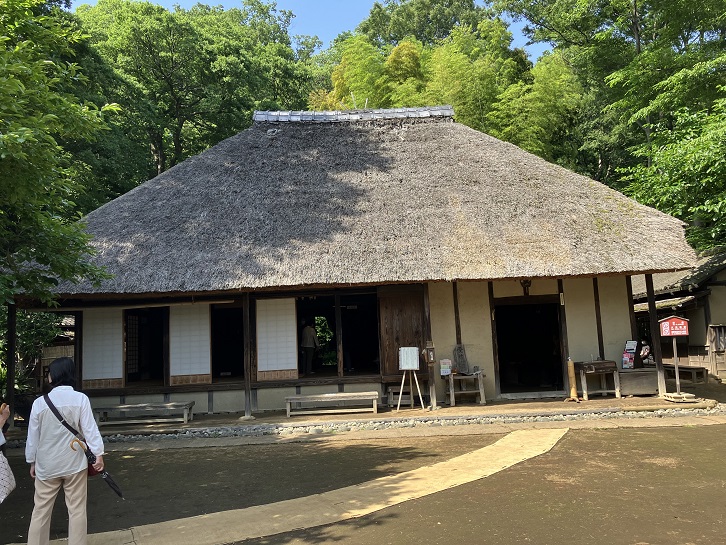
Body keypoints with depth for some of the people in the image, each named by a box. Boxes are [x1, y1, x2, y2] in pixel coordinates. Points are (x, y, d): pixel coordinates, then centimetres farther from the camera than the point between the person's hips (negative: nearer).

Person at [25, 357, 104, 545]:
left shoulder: (39, 402, -5)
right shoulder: (80, 399, -10)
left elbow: (33, 436, 3)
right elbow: (90, 429, -13)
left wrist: (32, 462, 15)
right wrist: (98, 454, -8)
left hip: (47, 465, 1)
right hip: (74, 463, -1)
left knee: (41, 510, 13)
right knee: (77, 510, 7)